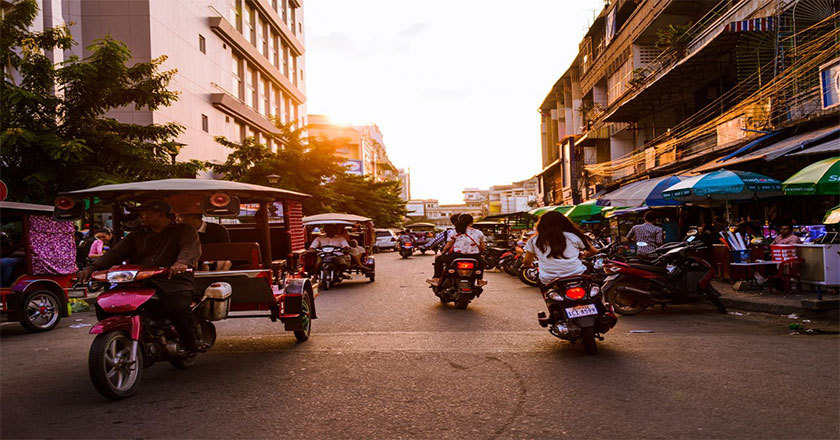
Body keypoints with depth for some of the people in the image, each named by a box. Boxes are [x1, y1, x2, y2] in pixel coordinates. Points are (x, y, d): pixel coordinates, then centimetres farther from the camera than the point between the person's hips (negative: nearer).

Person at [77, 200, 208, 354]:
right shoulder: (137, 235, 27)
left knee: (177, 307, -34)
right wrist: (92, 267, -2)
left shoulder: (184, 231, 9)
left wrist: (182, 263, -35)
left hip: (174, 281, -5)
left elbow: (192, 249, -11)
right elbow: (116, 252, 16)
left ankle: (192, 342, -8)